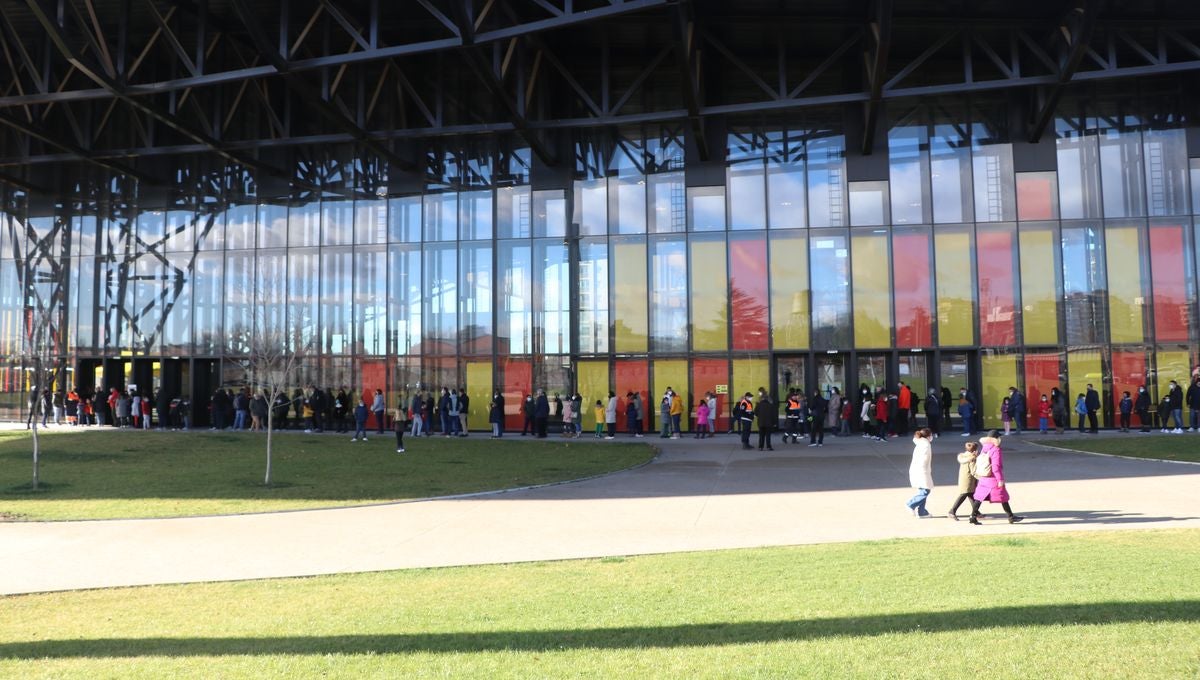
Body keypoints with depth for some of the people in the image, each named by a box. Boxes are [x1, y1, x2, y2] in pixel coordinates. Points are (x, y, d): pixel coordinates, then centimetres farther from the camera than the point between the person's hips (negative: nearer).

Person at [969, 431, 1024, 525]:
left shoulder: (984, 448, 7)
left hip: (983, 478, 7)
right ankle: (1011, 517, 14)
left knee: (979, 497, 7)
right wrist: (1000, 480, -19)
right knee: (1003, 498, 5)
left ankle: (973, 517, 3)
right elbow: (996, 466, -21)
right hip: (994, 479, -7)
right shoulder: (996, 450, -17)